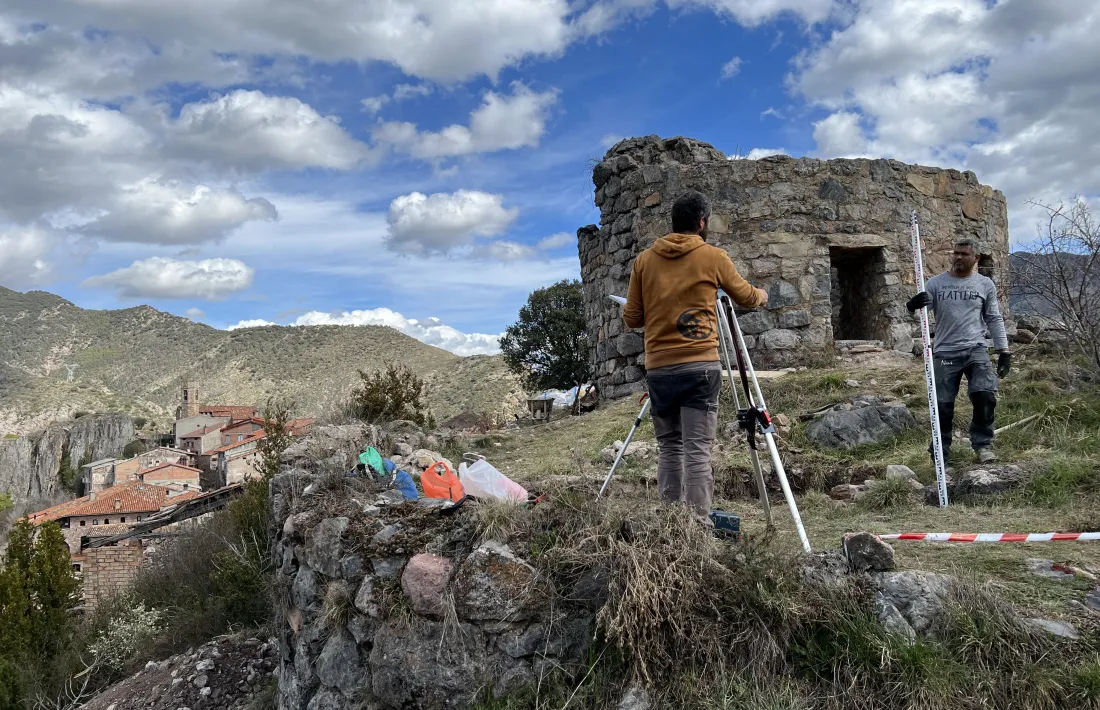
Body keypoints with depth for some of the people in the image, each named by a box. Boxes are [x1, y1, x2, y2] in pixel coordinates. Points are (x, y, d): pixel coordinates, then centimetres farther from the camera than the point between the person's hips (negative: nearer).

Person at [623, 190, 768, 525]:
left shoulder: (644, 260, 8)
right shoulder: (713, 257, 2)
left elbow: (631, 318, 9)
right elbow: (746, 297, 18)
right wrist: (762, 295, 40)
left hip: (658, 368, 3)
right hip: (700, 365, -3)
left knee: (668, 448, 11)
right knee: (697, 452, -5)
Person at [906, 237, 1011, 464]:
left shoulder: (985, 284, 8)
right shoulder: (936, 282, 4)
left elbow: (994, 319, 11)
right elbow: (917, 308, -2)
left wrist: (1004, 351, 6)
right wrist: (913, 304, -27)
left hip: (976, 350, 0)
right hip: (945, 352, 0)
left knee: (985, 395, -15)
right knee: (943, 404, 1)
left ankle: (982, 444, 4)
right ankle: (940, 451, 17)